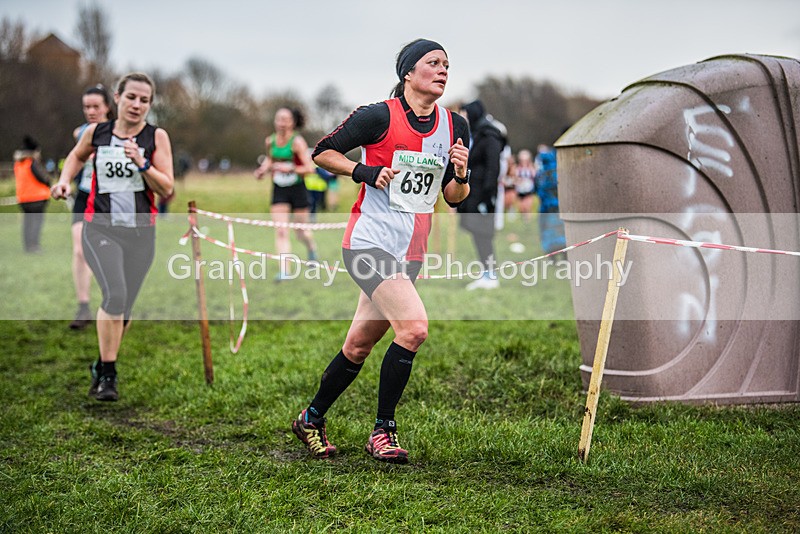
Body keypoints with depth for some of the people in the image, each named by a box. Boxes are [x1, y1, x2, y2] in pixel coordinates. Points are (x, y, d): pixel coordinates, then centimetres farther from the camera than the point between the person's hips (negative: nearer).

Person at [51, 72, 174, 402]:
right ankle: (107, 376, -11)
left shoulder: (157, 137, -1)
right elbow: (77, 155, 26)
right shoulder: (96, 132, 3)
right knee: (115, 295, -23)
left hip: (140, 233, 1)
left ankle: (102, 366, 34)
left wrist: (142, 164, -19)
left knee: (123, 310, 8)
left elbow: (167, 190, -6)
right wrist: (65, 180, 9)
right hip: (100, 229, -1)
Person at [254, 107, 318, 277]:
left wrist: (289, 169, -28)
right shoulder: (270, 141, 1)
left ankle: (312, 248, 44)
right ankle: (284, 270, -11)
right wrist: (263, 169, 2)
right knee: (281, 231, -10)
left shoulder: (297, 142, -13)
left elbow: (309, 168, -16)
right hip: (279, 190, 3)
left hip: (297, 188, -3)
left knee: (301, 232, 9)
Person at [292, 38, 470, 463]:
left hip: (411, 250, 6)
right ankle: (382, 432, -8)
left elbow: (454, 198, 13)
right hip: (369, 241, -6)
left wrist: (460, 175, -8)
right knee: (414, 327, -22)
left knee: (359, 345, 11)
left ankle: (312, 419, 31)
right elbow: (322, 153, 0)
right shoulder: (379, 116, -8)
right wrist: (363, 171, -14)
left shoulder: (455, 126, 8)